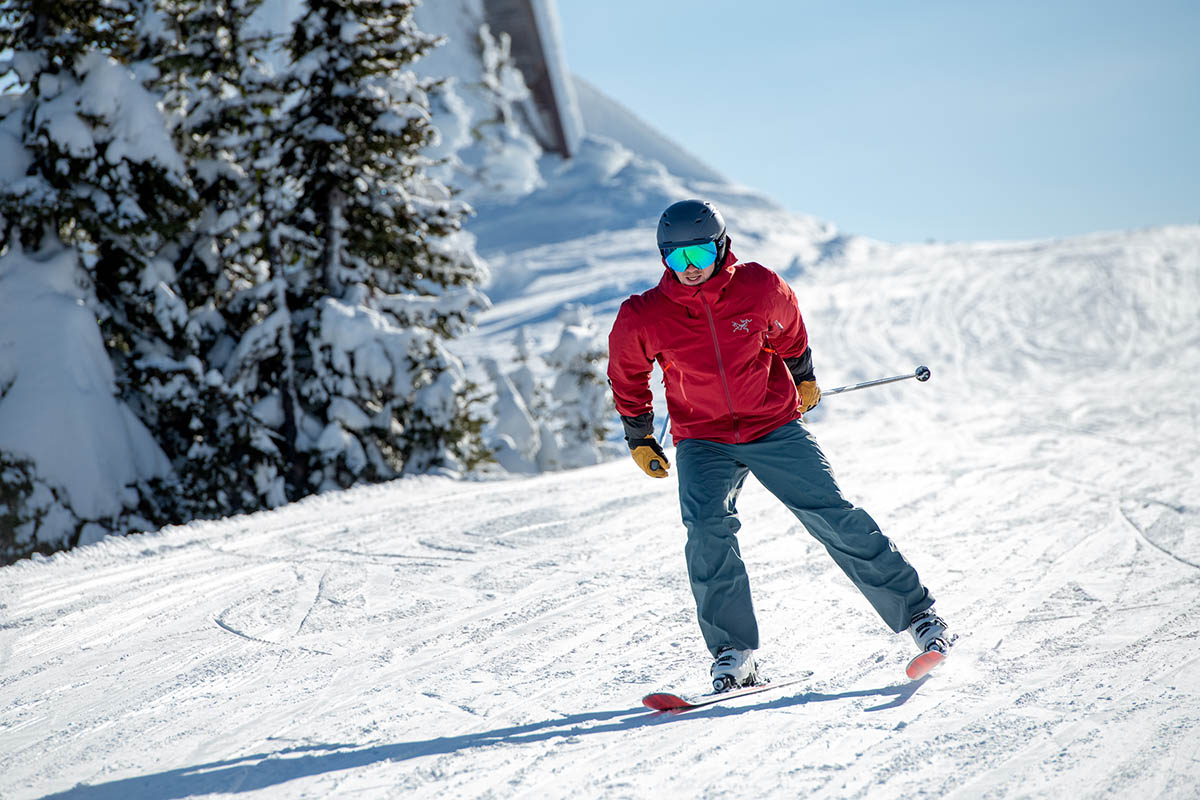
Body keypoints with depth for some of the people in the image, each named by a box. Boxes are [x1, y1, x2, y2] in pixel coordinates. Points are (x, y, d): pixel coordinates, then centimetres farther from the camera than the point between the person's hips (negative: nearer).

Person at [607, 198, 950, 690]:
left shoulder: (760, 288, -11)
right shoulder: (643, 318, -12)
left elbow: (788, 331, 13)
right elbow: (626, 375, 8)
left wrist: (803, 378, 26)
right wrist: (638, 439, 14)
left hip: (776, 427, 0)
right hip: (702, 442, 0)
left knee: (836, 519, -6)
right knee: (709, 530, -24)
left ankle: (915, 613, 7)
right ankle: (733, 653, -15)